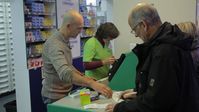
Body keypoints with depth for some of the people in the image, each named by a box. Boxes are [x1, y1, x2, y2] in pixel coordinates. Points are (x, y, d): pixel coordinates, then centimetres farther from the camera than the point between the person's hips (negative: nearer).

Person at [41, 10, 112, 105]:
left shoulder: (65, 41, 5)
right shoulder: (54, 45, -27)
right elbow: (65, 74, -43)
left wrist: (84, 77, 11)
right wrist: (92, 83, -53)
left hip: (66, 92, 9)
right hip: (55, 96, -9)